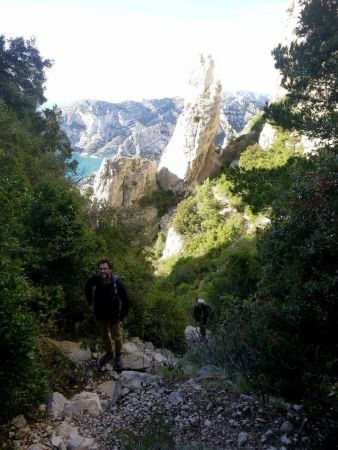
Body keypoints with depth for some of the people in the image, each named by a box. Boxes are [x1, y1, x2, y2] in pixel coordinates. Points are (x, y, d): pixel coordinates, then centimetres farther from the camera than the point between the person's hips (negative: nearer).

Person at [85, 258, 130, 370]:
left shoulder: (117, 282, -28)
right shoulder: (96, 279, -20)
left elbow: (125, 300, -17)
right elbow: (87, 287, 5)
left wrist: (122, 315, -13)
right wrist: (90, 303, 5)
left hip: (114, 316, -3)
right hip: (100, 315, 3)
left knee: (117, 337, 16)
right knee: (105, 336, 24)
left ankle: (118, 356, 41)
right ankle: (109, 353, 49)